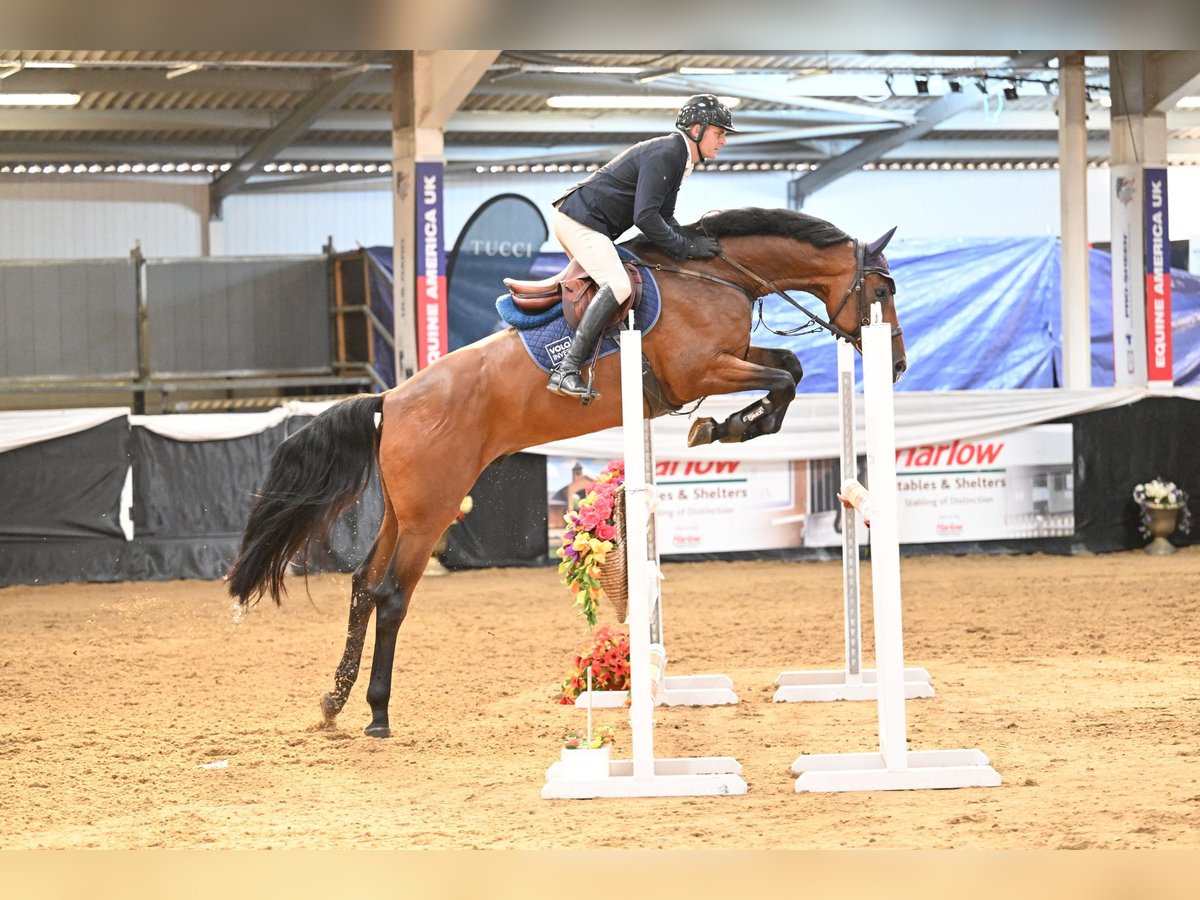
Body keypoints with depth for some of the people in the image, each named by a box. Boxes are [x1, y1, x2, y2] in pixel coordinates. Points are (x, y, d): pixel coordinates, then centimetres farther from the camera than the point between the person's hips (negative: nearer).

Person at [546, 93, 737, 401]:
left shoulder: (676, 157, 14)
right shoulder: (664, 154, -19)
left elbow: (664, 217, 17)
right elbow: (645, 217, -25)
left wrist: (693, 242, -1)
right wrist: (686, 248, -17)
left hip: (578, 221, 11)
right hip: (580, 221, -11)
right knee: (617, 286, -24)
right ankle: (566, 372, -30)